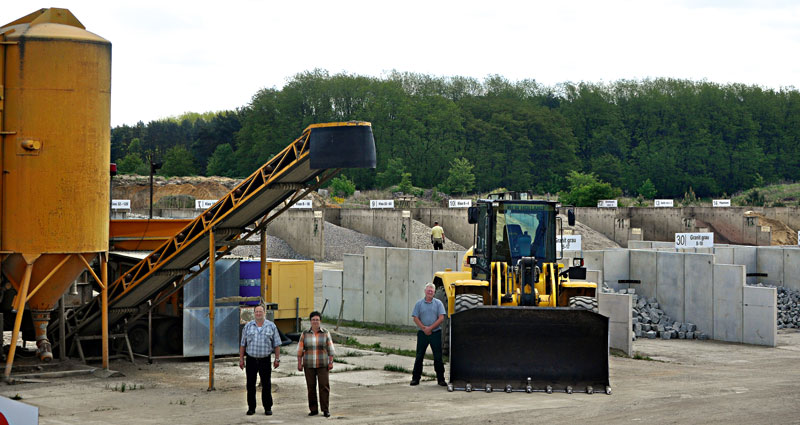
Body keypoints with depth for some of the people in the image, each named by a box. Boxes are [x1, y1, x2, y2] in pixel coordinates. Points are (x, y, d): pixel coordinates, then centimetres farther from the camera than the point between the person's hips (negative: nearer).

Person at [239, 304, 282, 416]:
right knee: (250, 385, 4)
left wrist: (277, 359, 0)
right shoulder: (248, 326, 6)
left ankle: (268, 408, 8)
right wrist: (241, 359, 3)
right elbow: (243, 344, 8)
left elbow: (276, 345, 5)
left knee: (266, 385, 1)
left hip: (265, 359, -1)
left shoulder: (271, 326, 4)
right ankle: (251, 408, 13)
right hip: (251, 359, 1)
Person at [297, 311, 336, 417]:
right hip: (309, 365, 1)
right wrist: (299, 363, -1)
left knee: (324, 386, -7)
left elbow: (330, 349, 3)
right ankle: (313, 409, 9)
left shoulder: (325, 334, 2)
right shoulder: (305, 334, 4)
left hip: (322, 365, -1)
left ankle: (325, 410, -4)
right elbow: (300, 350, 5)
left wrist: (331, 362, -4)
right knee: (311, 387, 1)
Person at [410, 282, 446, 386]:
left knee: (438, 357, 0)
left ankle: (440, 379, 6)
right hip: (422, 334, 1)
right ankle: (415, 378, 12)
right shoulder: (419, 304, 6)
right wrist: (424, 328, -11)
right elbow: (415, 318, 1)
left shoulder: (438, 303, 3)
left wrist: (430, 328, -12)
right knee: (419, 356, 4)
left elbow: (441, 318, -5)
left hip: (435, 333, -1)